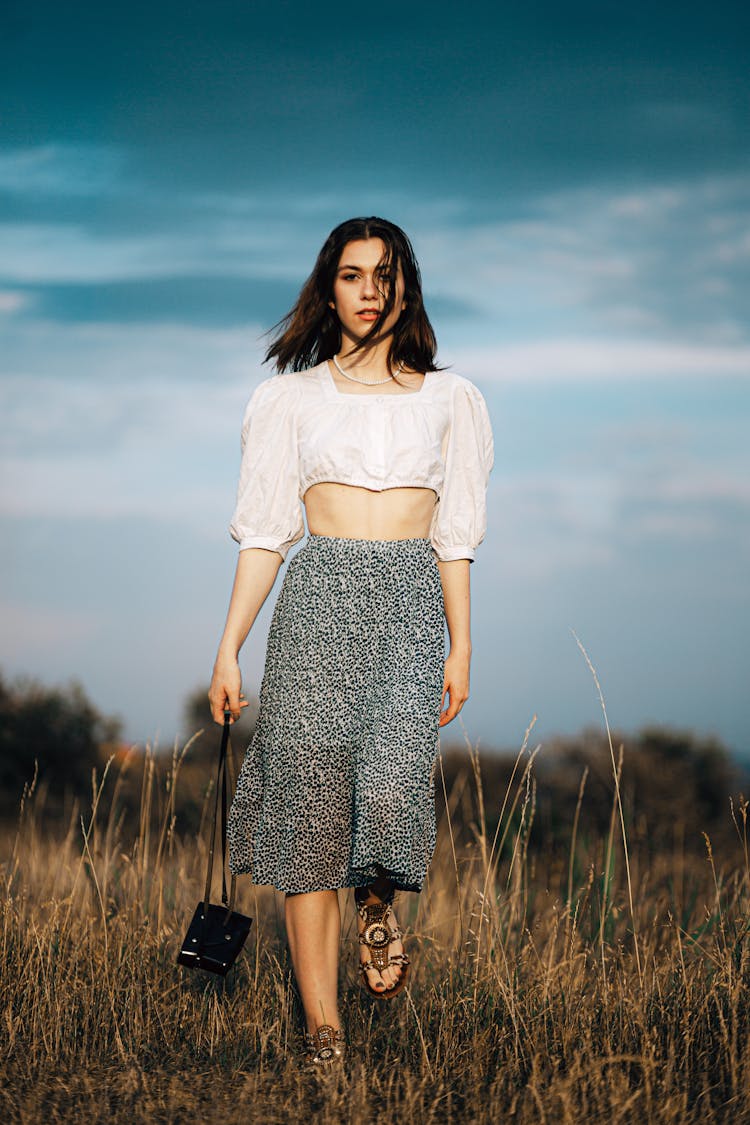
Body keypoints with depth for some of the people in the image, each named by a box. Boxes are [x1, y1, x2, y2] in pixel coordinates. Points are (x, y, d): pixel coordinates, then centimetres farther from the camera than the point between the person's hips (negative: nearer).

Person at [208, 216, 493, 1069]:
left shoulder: (447, 398, 14)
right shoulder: (291, 398, 11)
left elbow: (455, 536, 13)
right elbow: (264, 532, 8)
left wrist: (461, 647, 5)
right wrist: (228, 649, 2)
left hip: (410, 600, 0)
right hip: (319, 594, 0)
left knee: (391, 781, -23)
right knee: (308, 799, -5)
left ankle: (379, 902, 13)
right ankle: (322, 1030, 0)